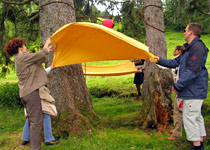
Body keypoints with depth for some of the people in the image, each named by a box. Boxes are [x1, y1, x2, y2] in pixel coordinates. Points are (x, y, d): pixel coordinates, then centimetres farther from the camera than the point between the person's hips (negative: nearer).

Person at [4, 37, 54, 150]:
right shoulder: (23, 57, -12)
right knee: (36, 121, -9)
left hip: (25, 93, 10)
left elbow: (38, 60, 20)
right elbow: (40, 55, -14)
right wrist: (47, 44, 2)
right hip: (31, 92, -10)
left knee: (32, 120, 16)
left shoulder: (19, 59, 17)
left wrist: (48, 51, 21)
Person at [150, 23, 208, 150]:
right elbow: (175, 63, 22)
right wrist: (160, 60, 22)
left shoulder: (197, 47, -18)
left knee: (190, 117, -7)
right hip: (194, 91, 10)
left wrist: (177, 86, -20)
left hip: (194, 91, -10)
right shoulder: (189, 49, 16)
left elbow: (193, 71, -24)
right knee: (197, 116, 15)